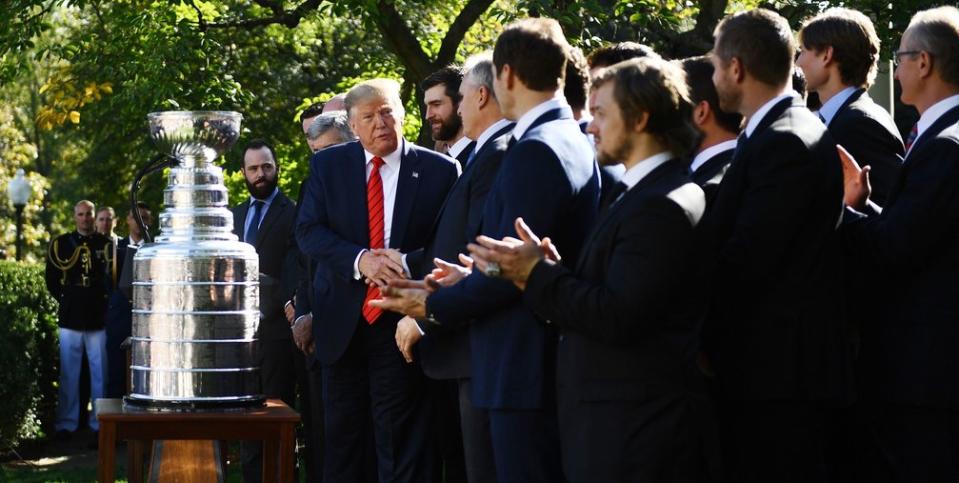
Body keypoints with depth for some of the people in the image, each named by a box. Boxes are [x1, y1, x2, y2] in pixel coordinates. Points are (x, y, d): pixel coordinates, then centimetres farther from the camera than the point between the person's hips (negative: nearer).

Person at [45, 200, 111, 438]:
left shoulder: (106, 244, 5)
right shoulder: (61, 243, 9)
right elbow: (51, 278, 13)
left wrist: (104, 300, -1)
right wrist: (65, 298, 6)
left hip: (99, 317, -1)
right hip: (70, 317, 1)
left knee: (100, 371, 1)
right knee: (69, 373, 2)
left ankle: (100, 421, 7)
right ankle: (66, 423, 7)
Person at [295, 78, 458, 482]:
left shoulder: (439, 171, -3)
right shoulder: (328, 165, 3)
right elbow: (308, 232, -4)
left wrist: (408, 266, -20)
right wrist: (359, 260, -20)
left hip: (401, 322, -3)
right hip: (343, 323, 3)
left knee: (402, 445, 1)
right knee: (341, 440, 13)